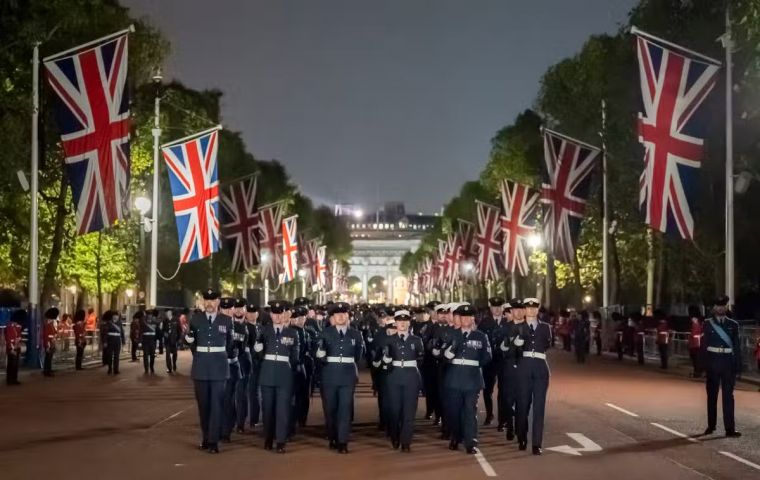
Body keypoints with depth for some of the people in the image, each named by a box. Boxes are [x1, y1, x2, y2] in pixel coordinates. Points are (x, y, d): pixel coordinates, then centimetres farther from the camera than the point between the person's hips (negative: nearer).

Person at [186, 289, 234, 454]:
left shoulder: (226, 320, 2)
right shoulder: (196, 318, 3)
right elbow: (191, 341, 11)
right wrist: (188, 334, -9)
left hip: (219, 365, -1)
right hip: (201, 365, 2)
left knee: (217, 403, -5)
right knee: (203, 403, 9)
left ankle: (213, 441, -5)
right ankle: (205, 437, 20)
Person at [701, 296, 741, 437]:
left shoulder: (733, 324, 5)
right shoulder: (708, 324, 2)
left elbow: (737, 347, 5)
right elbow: (704, 345, 0)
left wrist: (738, 366, -1)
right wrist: (704, 363, -5)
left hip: (728, 362, 0)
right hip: (713, 362, 0)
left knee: (728, 396, -1)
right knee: (712, 395, 9)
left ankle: (730, 428, -1)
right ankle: (711, 426, 21)